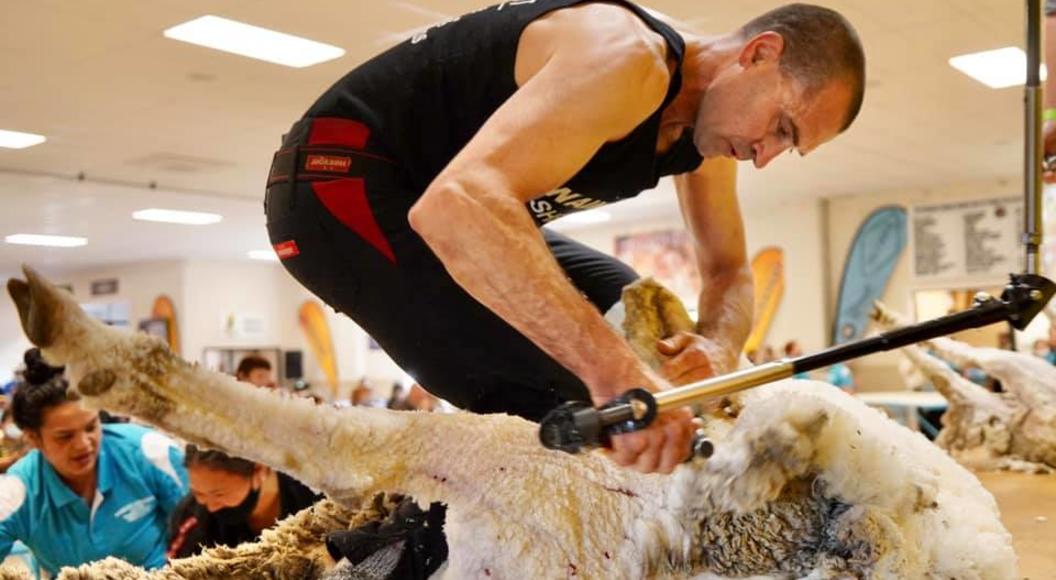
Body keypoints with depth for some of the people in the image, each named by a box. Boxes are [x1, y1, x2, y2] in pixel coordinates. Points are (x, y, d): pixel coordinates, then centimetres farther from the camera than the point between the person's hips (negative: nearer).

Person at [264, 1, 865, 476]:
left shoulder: (708, 128, 2)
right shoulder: (629, 58, -28)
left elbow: (729, 273, 9)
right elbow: (457, 204, -44)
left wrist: (718, 346, -16)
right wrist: (613, 369, -53)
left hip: (443, 201, 10)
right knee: (550, 399, -25)